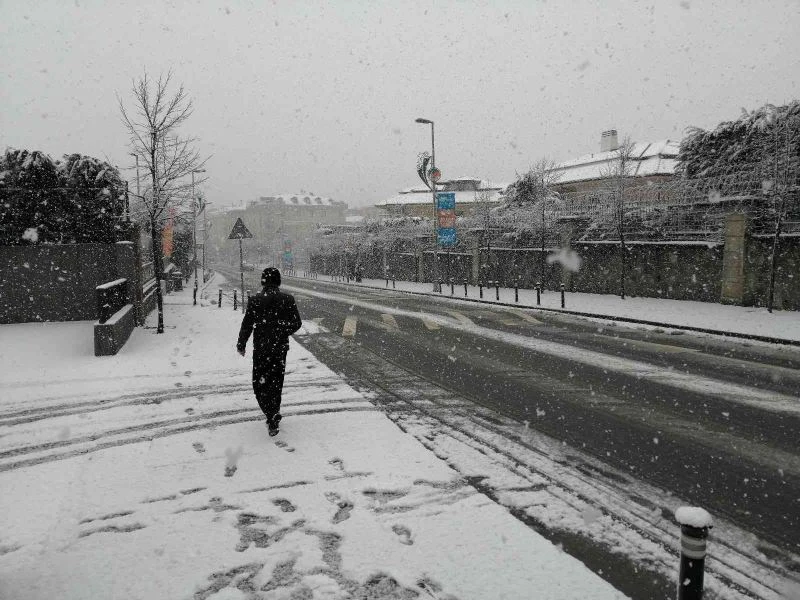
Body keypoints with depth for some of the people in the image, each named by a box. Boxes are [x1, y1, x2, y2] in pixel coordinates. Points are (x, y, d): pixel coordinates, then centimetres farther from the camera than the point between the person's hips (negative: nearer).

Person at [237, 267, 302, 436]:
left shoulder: (255, 300, -9)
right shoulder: (288, 299, -3)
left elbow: (247, 325, -7)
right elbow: (297, 323, 1)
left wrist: (241, 345, 7)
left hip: (261, 348, -2)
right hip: (281, 348, 3)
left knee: (259, 383, 8)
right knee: (276, 382, 15)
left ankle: (272, 415, -9)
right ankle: (273, 420, 21)